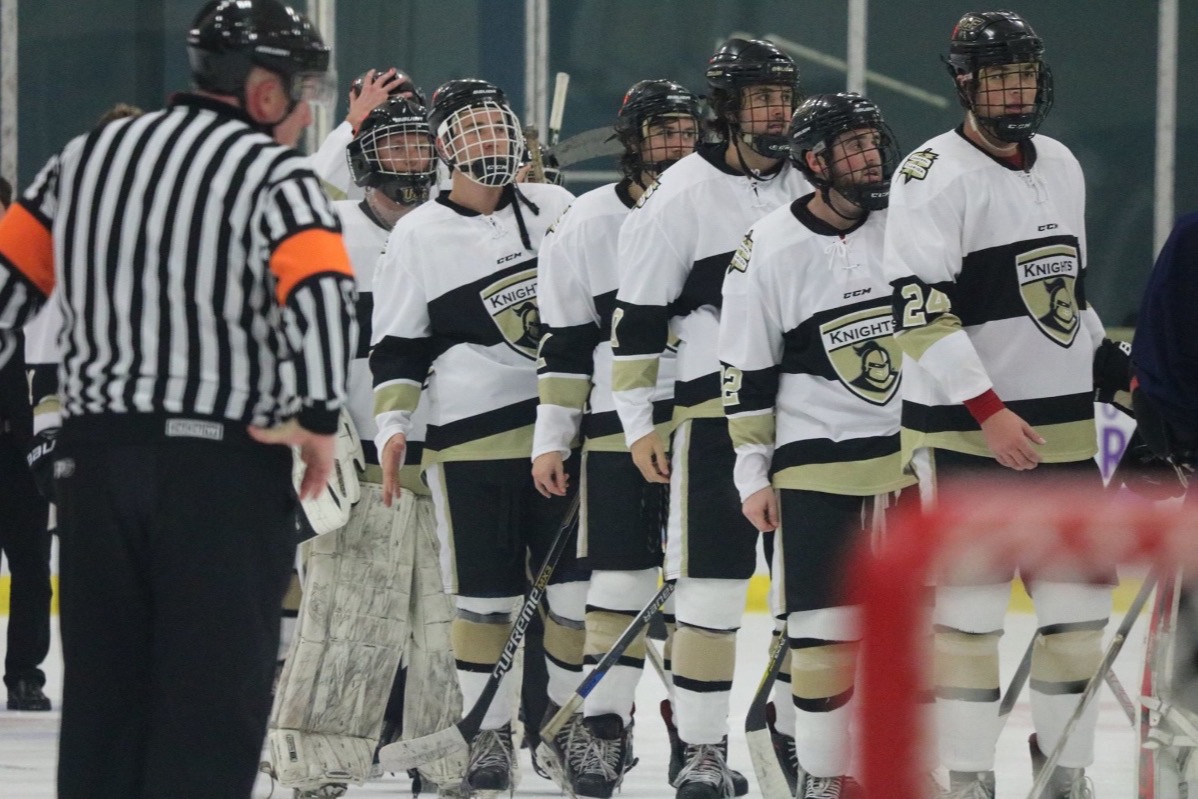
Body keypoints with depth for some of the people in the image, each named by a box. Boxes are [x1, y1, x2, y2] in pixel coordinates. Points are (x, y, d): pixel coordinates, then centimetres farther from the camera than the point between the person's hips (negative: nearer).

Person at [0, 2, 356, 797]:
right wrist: (317, 418, -17)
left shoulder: (87, 156, 12)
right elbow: (320, 288, -23)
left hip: (94, 461, 5)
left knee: (104, 694, 12)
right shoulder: (274, 175, -7)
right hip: (225, 465, -5)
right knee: (214, 702, -1)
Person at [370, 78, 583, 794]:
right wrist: (393, 424, -8)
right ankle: (489, 731, 11)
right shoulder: (419, 235, 1)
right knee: (485, 592, -1)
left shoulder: (555, 208, 9)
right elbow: (396, 344, 2)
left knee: (577, 581, 2)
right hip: (471, 436, -3)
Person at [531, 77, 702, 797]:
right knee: (620, 576, -1)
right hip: (618, 421, 0)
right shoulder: (586, 224, 4)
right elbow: (565, 341, 6)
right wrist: (552, 439, 2)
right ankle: (605, 726, 5)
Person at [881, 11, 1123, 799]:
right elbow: (920, 310, -18)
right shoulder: (934, 174, -11)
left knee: (1079, 599, 7)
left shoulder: (1061, 166, 13)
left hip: (1062, 426, 7)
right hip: (966, 431, -7)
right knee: (972, 604, -5)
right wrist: (987, 412, -23)